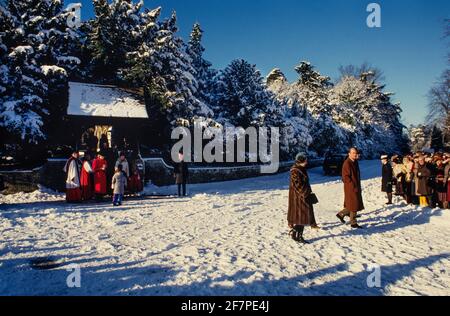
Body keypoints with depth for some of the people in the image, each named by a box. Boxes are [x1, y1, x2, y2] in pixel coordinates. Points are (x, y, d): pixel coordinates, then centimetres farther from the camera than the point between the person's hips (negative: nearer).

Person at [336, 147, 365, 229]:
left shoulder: (355, 162, 11)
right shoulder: (347, 163, -17)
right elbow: (345, 177, -20)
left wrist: (358, 186, 15)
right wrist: (353, 186, -20)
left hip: (356, 187, 9)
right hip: (350, 188, -9)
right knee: (354, 205, 0)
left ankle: (341, 214, 28)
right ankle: (353, 223, 12)